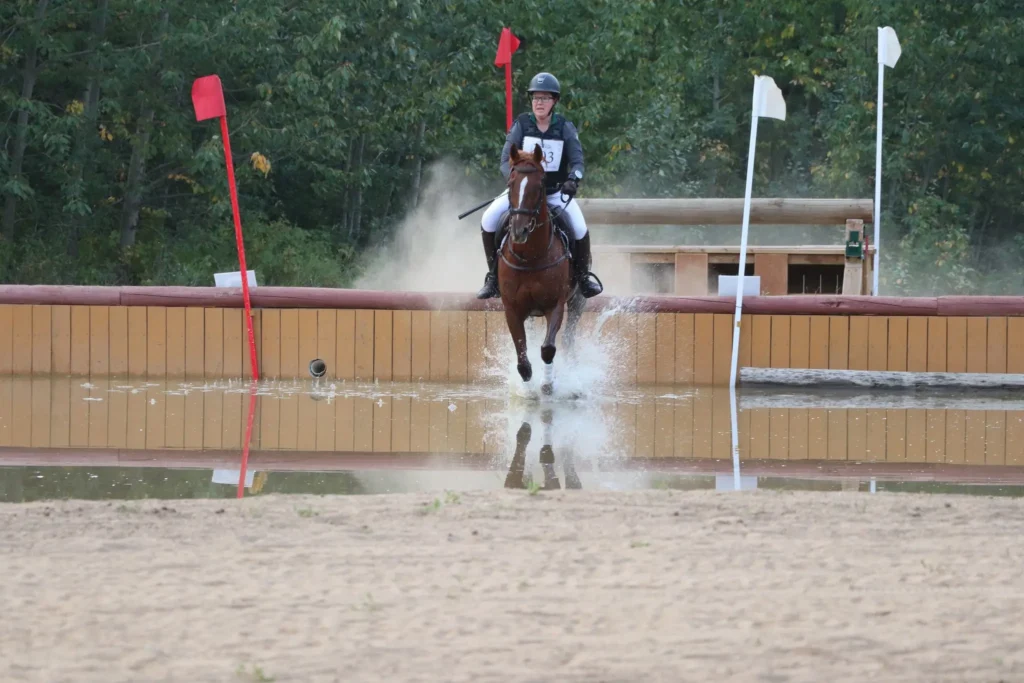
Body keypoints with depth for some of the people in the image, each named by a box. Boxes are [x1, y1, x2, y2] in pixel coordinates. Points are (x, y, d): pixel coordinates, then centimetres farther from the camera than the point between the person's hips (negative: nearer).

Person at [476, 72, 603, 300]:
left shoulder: (565, 128, -2)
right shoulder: (521, 125, -3)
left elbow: (577, 160, -10)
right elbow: (506, 161, -9)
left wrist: (573, 179, -32)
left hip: (557, 193, 0)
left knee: (579, 229, -25)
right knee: (489, 220, -22)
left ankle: (583, 275, 2)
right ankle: (494, 275, -5)